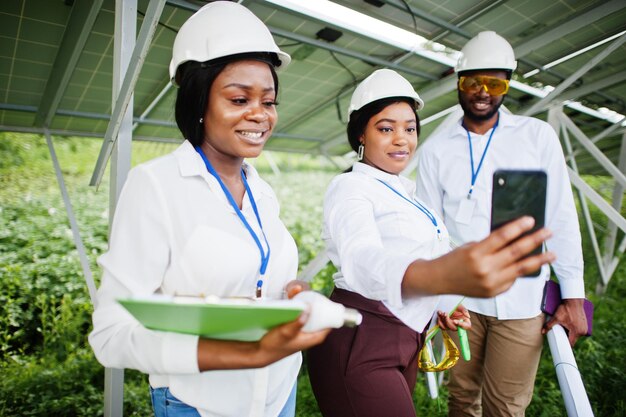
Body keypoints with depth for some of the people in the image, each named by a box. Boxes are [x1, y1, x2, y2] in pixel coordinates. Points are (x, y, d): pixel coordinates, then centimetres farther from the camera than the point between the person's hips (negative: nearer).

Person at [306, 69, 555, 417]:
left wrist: (440, 302, 5)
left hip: (408, 340, 9)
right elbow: (363, 260, -38)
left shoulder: (408, 188, 11)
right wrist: (441, 276, -57)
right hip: (359, 348, -8)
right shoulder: (349, 187, -16)